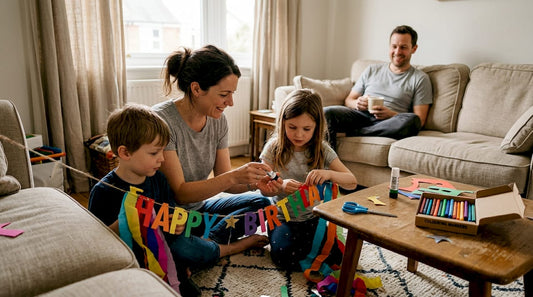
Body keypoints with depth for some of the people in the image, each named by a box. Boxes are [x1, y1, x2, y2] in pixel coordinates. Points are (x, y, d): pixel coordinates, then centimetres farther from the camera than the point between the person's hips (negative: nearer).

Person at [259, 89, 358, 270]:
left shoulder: (322, 150, -6)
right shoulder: (274, 148, -8)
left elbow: (352, 182, -9)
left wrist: (328, 174, -30)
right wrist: (281, 186, -30)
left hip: (314, 217, 2)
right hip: (283, 217, -1)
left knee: (336, 254, -17)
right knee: (284, 256, -25)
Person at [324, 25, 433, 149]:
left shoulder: (421, 78, 13)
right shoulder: (372, 70, 23)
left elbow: (420, 119, 3)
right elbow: (349, 100, 21)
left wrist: (390, 114, -15)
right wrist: (357, 104, -5)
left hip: (389, 122, -1)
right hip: (361, 115, 2)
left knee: (411, 120, -37)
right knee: (326, 112, -27)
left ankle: (353, 132, -25)